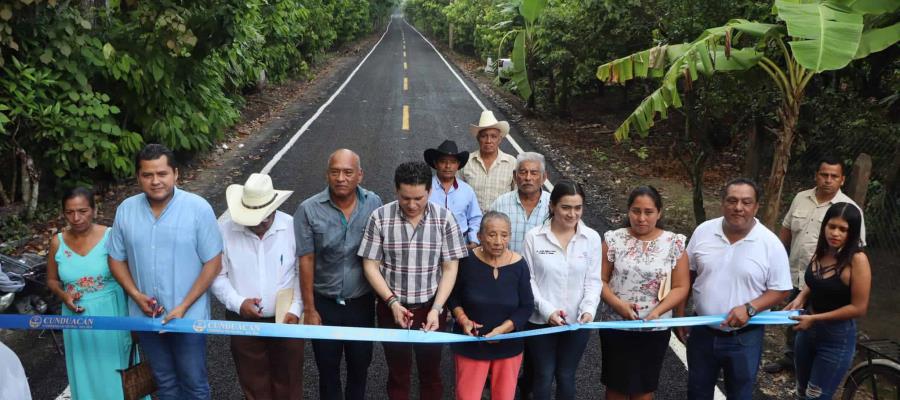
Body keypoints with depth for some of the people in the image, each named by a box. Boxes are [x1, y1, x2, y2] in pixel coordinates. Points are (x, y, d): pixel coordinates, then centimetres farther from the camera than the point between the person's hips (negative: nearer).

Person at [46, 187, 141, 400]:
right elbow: (52, 280, 10)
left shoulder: (110, 237, -14)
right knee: (87, 376, 17)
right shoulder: (58, 242, -5)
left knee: (116, 373, 10)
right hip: (78, 319, 3)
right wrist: (64, 296, -12)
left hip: (110, 316, -3)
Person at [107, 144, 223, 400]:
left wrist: (184, 306, -17)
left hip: (188, 317, -3)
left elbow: (213, 263, -12)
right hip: (146, 317, 3)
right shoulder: (126, 210, -3)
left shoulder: (198, 208, -14)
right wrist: (136, 295, -10)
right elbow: (116, 259, 6)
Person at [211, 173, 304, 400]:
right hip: (243, 321, 0)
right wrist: (238, 303, -17)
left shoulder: (292, 227, -12)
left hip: (286, 318, 0)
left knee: (288, 381, 15)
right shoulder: (224, 229, -12)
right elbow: (217, 275, -4)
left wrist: (295, 309, -12)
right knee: (253, 382, 17)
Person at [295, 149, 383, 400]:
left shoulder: (373, 204, -9)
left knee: (360, 365, 19)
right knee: (328, 368, 16)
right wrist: (309, 309, -7)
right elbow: (306, 261, -10)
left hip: (361, 302, 1)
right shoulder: (309, 210, -15)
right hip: (324, 303, -1)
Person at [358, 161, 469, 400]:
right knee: (397, 373, 14)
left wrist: (436, 309, -14)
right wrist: (392, 302, -15)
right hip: (392, 308, 0)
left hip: (430, 308, 0)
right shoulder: (380, 217, -9)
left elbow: (450, 268, -5)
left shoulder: (444, 218, -8)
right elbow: (370, 265, -5)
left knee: (431, 373, 13)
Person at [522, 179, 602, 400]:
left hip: (577, 322, 2)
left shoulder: (592, 238, -2)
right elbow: (528, 279, -7)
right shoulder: (533, 237, -8)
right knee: (543, 376, 9)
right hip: (540, 321, -1)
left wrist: (588, 309, -16)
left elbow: (593, 280, 0)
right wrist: (547, 310, -17)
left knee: (566, 376, 14)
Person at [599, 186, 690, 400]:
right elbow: (600, 279, -4)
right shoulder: (614, 240, -5)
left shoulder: (674, 244, -4)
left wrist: (658, 311, -18)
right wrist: (617, 303, -20)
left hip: (655, 329, 0)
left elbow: (681, 287, -4)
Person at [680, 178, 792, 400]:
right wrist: (680, 314, 4)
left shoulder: (771, 244, -13)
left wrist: (749, 308, -23)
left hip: (744, 338, -2)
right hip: (702, 332, 2)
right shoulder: (703, 232, -5)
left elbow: (781, 290, -8)